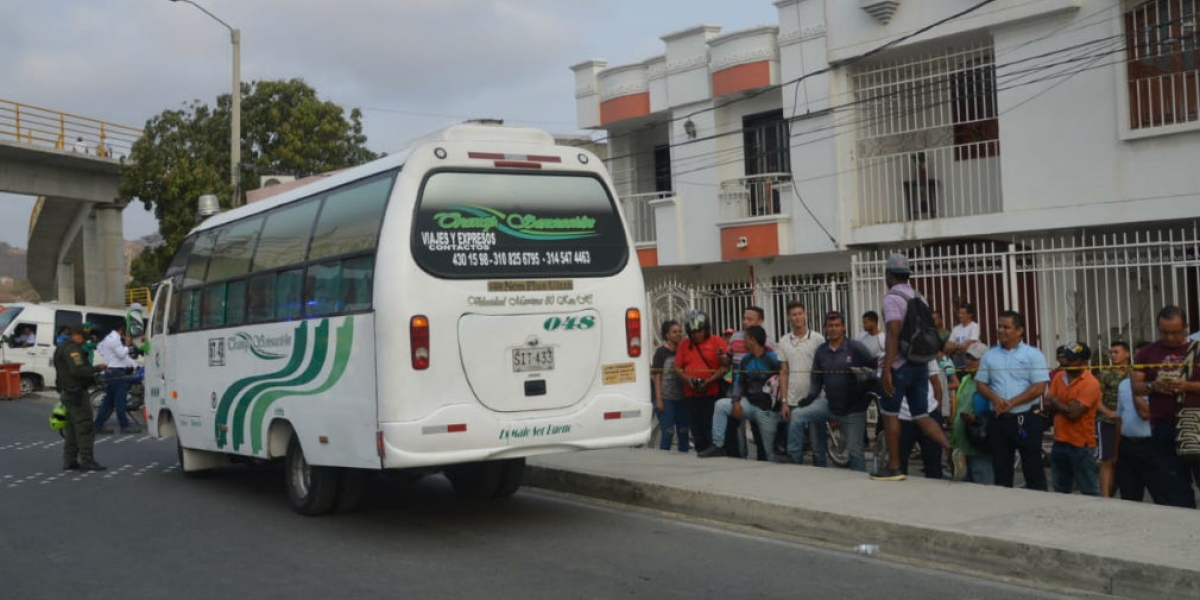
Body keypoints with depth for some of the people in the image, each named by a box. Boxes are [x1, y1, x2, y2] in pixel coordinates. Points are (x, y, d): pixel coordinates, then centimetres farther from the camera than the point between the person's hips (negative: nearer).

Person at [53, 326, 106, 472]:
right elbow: (78, 370, -26)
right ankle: (87, 461, -10)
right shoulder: (72, 349, -14)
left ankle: (69, 461, 15)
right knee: (85, 427, -9)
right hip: (76, 393, -11)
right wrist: (96, 369, -19)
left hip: (66, 393, 11)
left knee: (71, 427, 13)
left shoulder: (61, 349, 20)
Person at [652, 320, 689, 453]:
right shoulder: (661, 352, -2)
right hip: (666, 398, -5)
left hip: (681, 398, 5)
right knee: (668, 432, -7)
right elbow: (657, 376, -6)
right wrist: (658, 399, -12)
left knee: (683, 432, 7)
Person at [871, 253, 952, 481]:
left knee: (889, 413, 5)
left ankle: (893, 467, 10)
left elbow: (893, 335, -20)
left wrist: (886, 370, -22)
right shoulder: (919, 298, 13)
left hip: (900, 366, -7)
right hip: (921, 365, 7)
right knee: (921, 416, 9)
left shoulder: (892, 298, -11)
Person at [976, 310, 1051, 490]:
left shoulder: (1033, 355, -1)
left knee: (1033, 469, -1)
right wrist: (995, 398, -9)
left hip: (1026, 419, -4)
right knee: (1001, 470, 9)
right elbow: (980, 383, 12)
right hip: (998, 420, 4)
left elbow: (1039, 387, -8)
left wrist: (1011, 403, -13)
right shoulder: (990, 355, 12)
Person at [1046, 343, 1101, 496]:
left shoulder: (1090, 383, -14)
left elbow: (1073, 413, -20)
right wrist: (1066, 405, -14)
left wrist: (1055, 401, -5)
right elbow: (1049, 406, 3)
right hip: (1059, 443, 7)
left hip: (1081, 445, -7)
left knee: (1090, 493, 0)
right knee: (1061, 492, 16)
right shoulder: (1058, 377, 8)